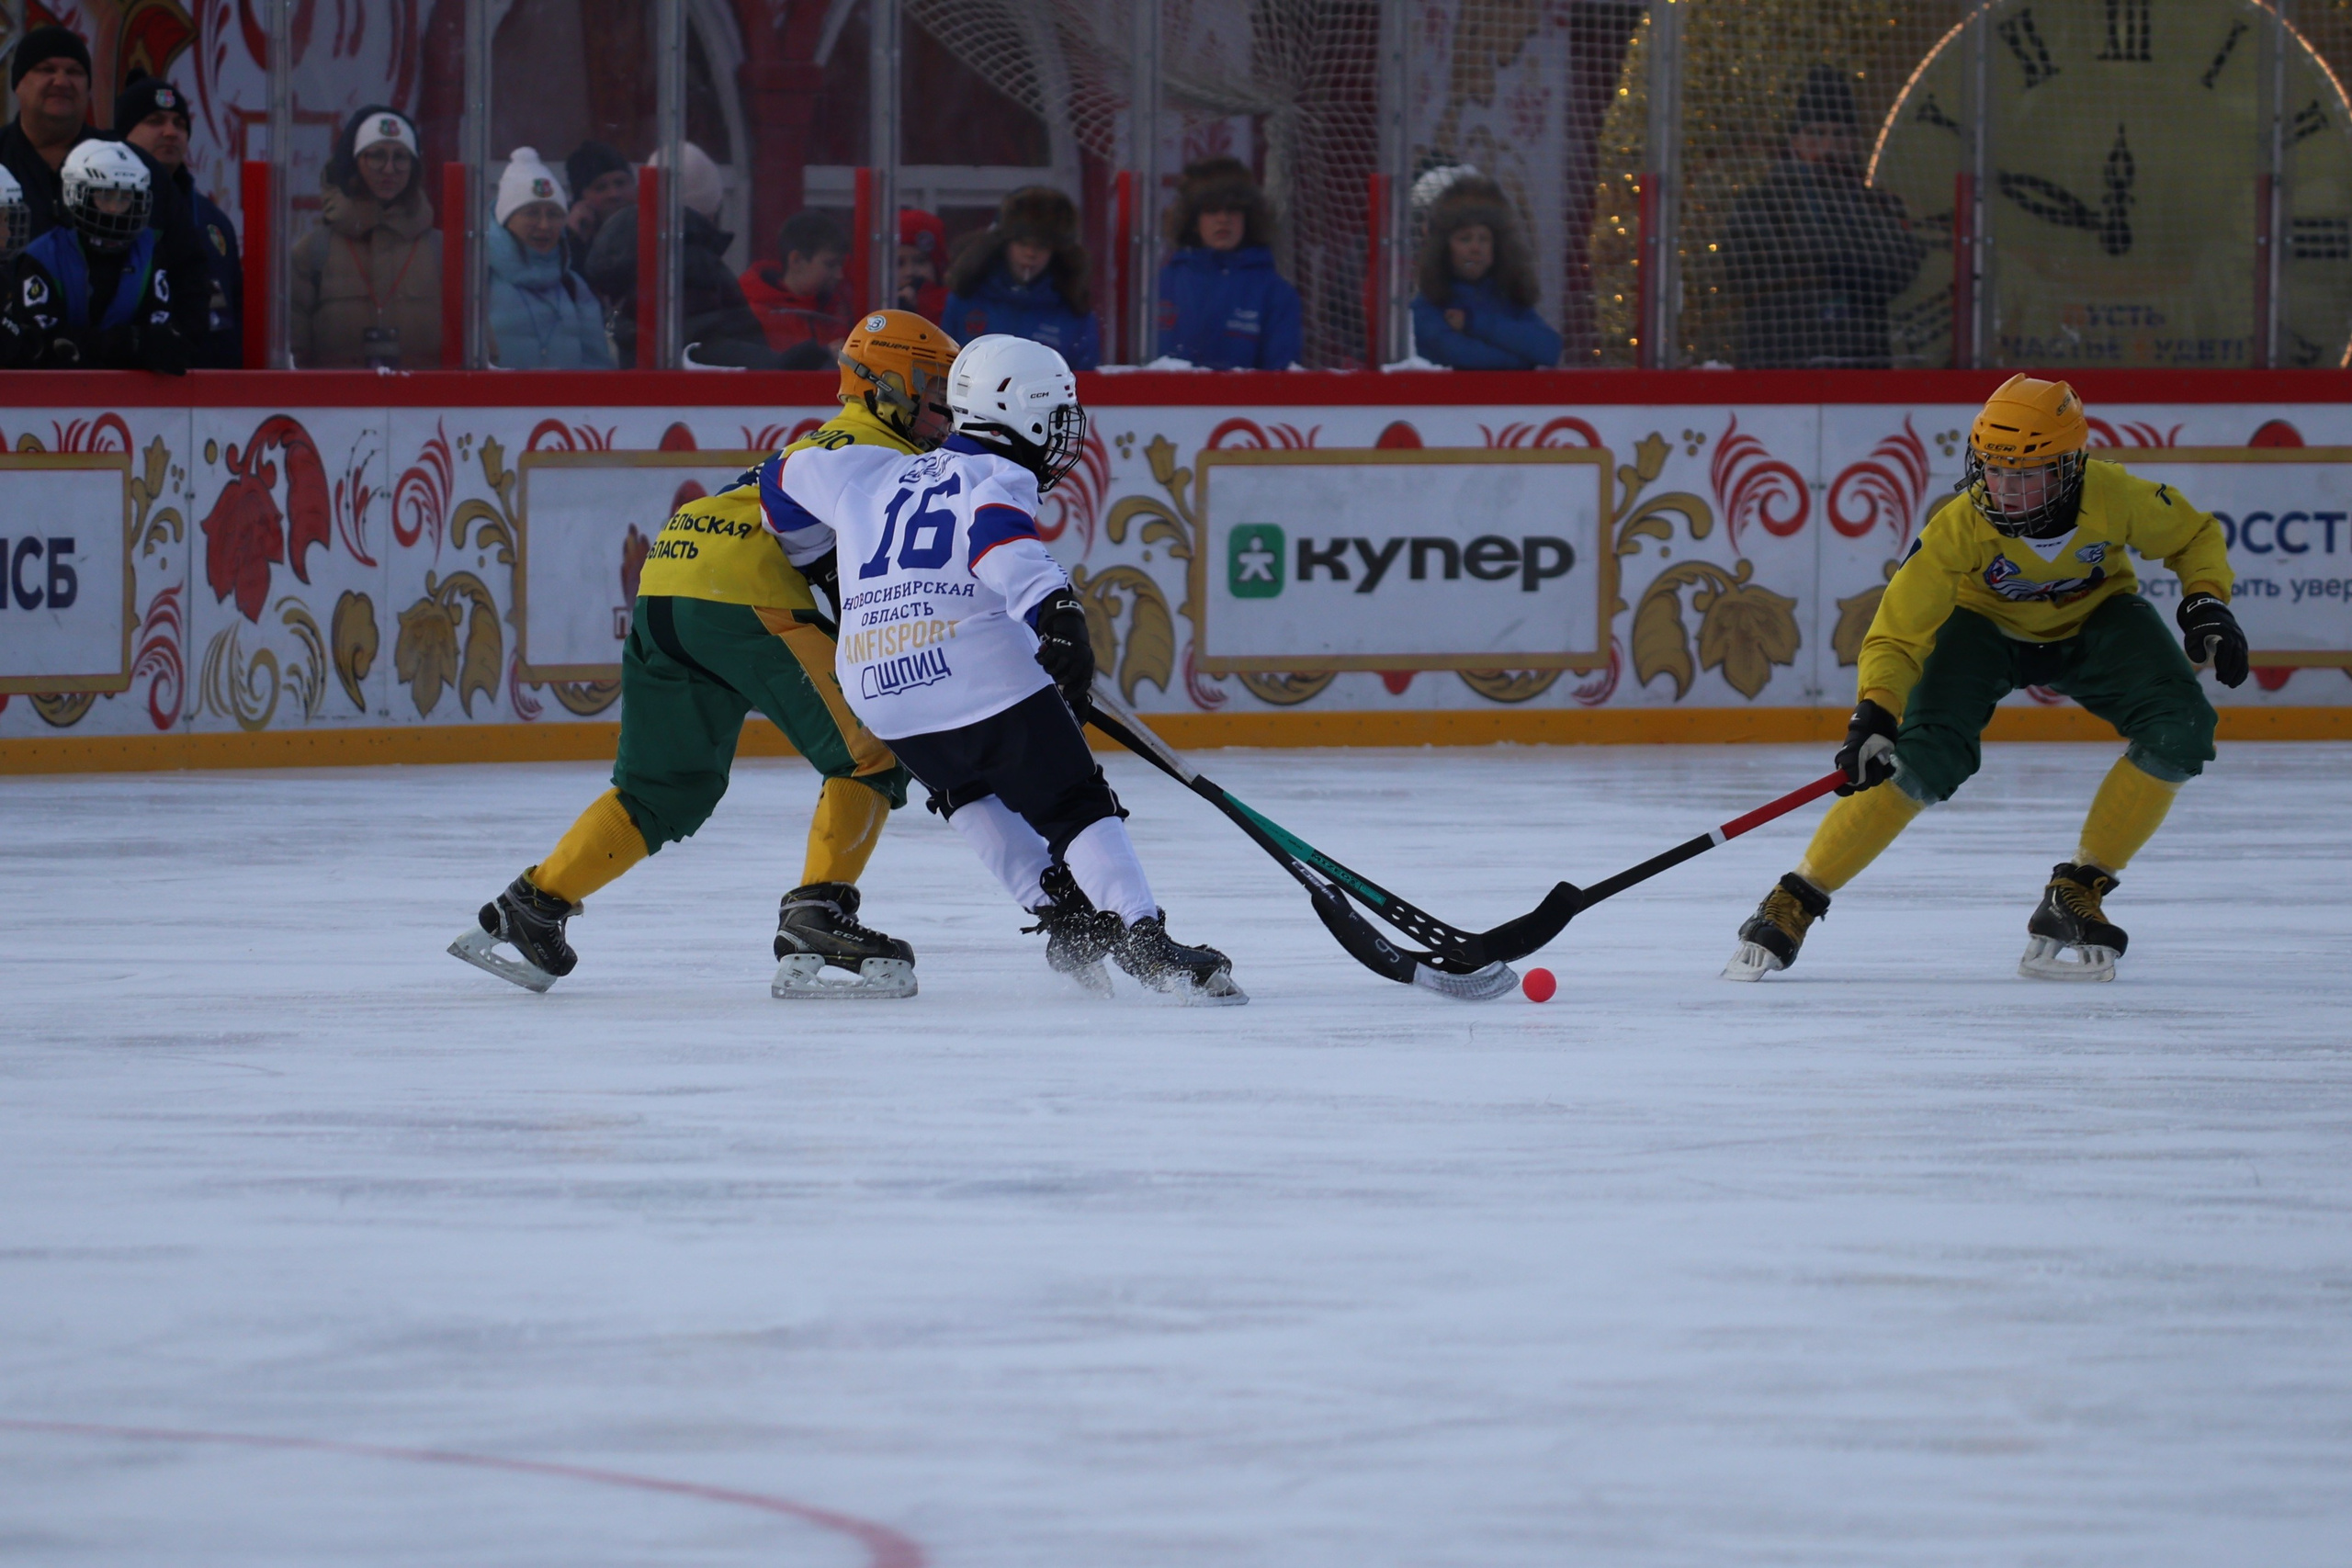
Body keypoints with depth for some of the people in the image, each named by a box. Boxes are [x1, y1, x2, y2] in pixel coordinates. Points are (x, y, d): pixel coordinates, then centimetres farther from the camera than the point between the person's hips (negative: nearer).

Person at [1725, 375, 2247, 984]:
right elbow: (1897, 632, -30)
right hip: (1986, 624, -2)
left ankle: (2077, 891, -9)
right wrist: (1875, 716, -45)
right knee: (1926, 760, -24)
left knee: (2179, 731, -21)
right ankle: (1795, 901, -12)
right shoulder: (1960, 527, -33)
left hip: (2095, 619, 2)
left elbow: (2196, 536, -7)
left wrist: (2206, 605, -23)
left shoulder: (2117, 500, -30)